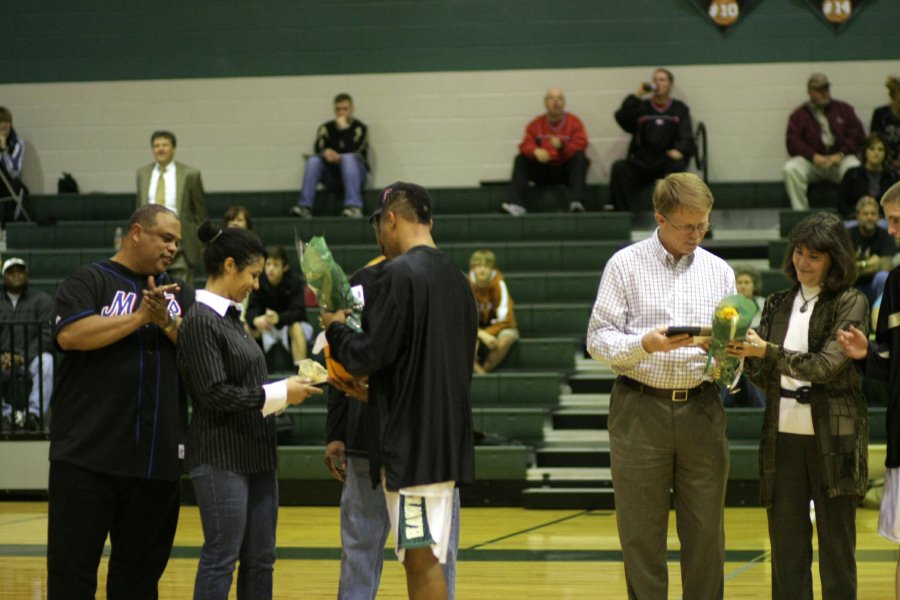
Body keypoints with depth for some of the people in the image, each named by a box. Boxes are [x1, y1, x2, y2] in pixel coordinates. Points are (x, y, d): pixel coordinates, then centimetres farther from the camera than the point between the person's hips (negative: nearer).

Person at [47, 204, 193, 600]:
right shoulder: (89, 282, 0)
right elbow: (70, 335, -16)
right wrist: (140, 315, -15)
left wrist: (167, 323, -14)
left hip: (157, 459, 5)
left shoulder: (181, 294, 16)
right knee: (71, 567, -2)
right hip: (87, 455, -5)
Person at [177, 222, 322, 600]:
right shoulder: (200, 321, -13)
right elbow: (215, 395, -18)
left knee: (260, 559, 10)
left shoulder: (230, 318, 14)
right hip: (221, 457, -9)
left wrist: (287, 389, 2)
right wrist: (280, 394, -12)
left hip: (255, 454, 9)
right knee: (221, 558, -5)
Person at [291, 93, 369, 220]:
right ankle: (304, 207, -33)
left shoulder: (360, 128, -4)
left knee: (348, 158, -34)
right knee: (313, 160, -22)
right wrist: (325, 153, -30)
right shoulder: (326, 128, 7)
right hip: (332, 177, 3)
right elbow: (317, 149, -7)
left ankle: (354, 207, -48)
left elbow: (354, 151, -20)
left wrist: (344, 128, -20)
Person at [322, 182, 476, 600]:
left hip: (411, 437, -8)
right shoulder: (456, 278, 14)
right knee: (425, 557, 13)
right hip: (448, 436, 8)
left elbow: (370, 354, -15)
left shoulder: (399, 273, -12)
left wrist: (335, 329, 5)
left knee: (421, 557, -6)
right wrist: (376, 390, 25)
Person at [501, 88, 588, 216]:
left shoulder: (574, 122, -3)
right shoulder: (536, 124, 3)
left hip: (566, 170, -2)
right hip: (543, 171, 2)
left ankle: (576, 202, -44)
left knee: (580, 157, -29)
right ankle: (515, 203, -29)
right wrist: (536, 151, -31)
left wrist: (561, 146, -34)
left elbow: (580, 145, -16)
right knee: (520, 159, -15)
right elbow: (526, 145, -7)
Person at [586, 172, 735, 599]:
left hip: (701, 408, 3)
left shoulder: (719, 271, 13)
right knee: (641, 533, 1)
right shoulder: (625, 265, 3)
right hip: (640, 407, -3)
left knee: (706, 531, 2)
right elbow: (598, 340, -2)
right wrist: (645, 344, -20)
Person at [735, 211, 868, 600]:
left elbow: (827, 365, -15)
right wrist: (746, 355, -10)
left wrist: (767, 352, -22)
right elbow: (766, 378, 10)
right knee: (785, 546, 5)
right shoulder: (778, 305, 12)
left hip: (832, 437, -4)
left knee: (836, 546, 2)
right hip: (783, 436, 4)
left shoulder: (850, 304, -2)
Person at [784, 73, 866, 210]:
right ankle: (800, 212, -24)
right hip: (811, 162, 0)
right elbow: (793, 143, -2)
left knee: (854, 168, -35)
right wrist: (814, 156, -19)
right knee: (790, 168, -30)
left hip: (840, 159, 0)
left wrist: (841, 154, -11)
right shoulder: (799, 115, 11)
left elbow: (857, 136, 5)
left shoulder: (844, 109, 15)